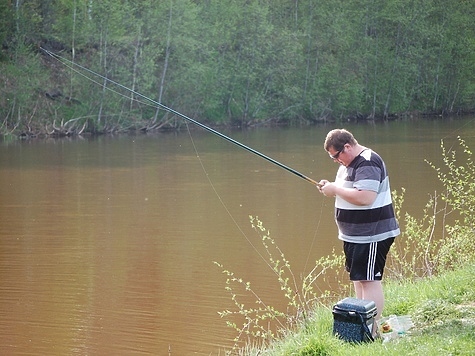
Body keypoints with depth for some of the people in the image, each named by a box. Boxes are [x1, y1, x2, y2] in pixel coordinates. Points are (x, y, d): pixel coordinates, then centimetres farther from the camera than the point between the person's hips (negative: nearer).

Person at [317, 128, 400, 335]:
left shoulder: (367, 164, -20)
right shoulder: (349, 162, 13)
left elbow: (365, 197, -31)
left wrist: (335, 190, -22)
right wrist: (330, 187, 4)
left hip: (372, 235, -11)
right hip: (355, 235, 11)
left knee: (369, 280, -9)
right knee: (358, 278, 15)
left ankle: (371, 332, -6)